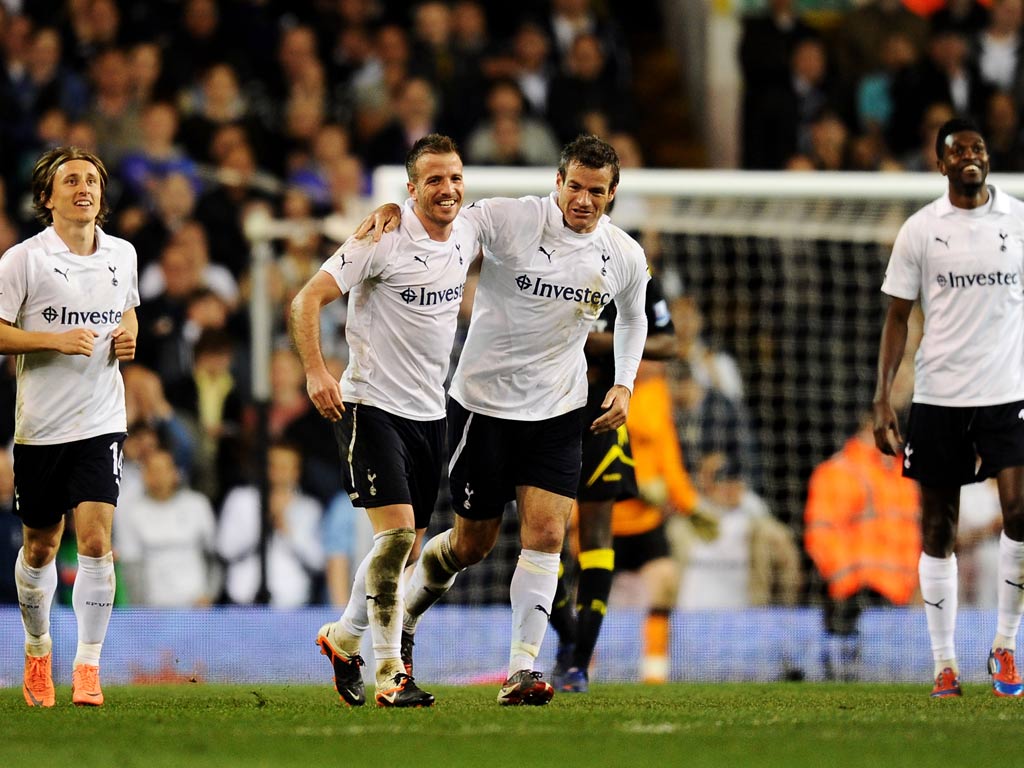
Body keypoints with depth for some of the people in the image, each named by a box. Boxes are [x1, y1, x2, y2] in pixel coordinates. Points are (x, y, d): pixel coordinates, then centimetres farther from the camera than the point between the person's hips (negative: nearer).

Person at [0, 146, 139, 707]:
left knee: (95, 539, -13)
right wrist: (57, 340, -20)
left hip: (102, 423, 2)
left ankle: (88, 667, -10)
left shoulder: (122, 255, 7)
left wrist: (128, 339, 4)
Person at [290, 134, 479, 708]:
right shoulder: (383, 240, -15)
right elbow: (308, 299, -15)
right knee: (396, 532, -18)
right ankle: (389, 673, -14)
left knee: (406, 547, 10)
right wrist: (316, 371, -25)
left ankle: (344, 638, 32)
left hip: (430, 411, 7)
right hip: (372, 403, -7)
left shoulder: (466, 234, 4)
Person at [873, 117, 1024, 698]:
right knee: (939, 528, 3)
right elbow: (898, 316, 5)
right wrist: (883, 397, -3)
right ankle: (945, 662, 12)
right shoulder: (920, 230, 3)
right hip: (938, 394, 0)